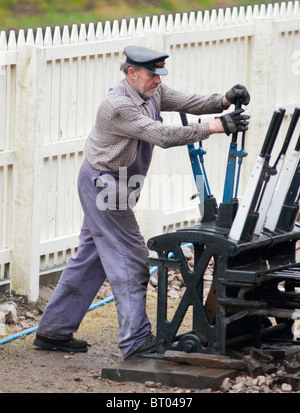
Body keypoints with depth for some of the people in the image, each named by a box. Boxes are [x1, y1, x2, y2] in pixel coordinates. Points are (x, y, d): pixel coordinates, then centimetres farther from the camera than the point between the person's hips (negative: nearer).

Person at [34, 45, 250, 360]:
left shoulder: (152, 93, 3)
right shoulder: (119, 106, -27)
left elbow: (188, 102, -1)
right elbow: (164, 136, -32)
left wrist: (225, 100, -21)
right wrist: (217, 127, -35)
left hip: (113, 186, 10)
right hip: (103, 184, -10)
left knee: (90, 257, 13)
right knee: (128, 258, -10)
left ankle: (53, 331, 19)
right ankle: (137, 341, -10)